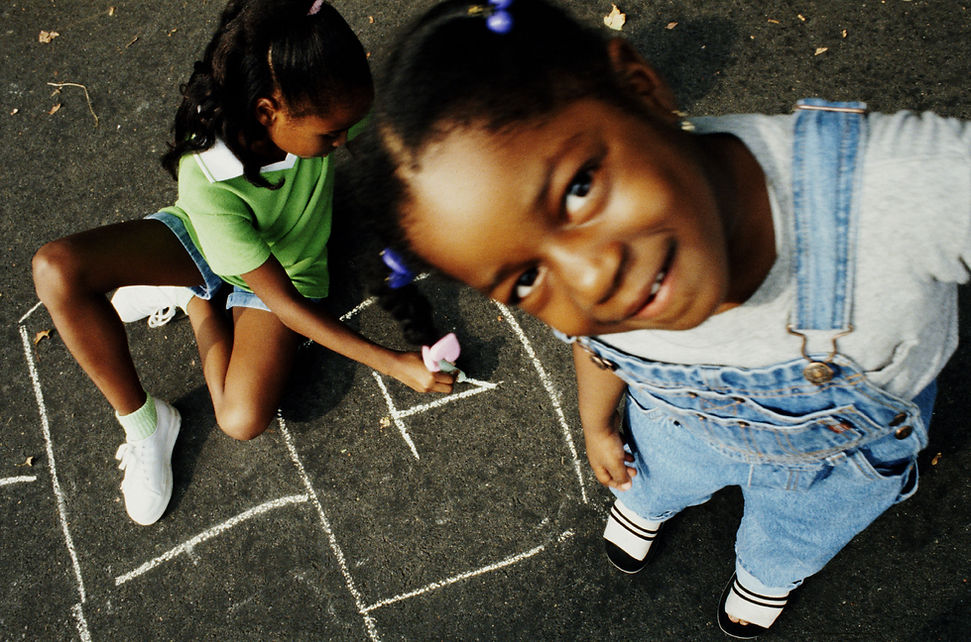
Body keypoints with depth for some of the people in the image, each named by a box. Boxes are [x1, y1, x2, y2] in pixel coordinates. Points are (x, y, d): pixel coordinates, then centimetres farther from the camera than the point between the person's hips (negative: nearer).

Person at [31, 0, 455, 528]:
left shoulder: (314, 114, -30)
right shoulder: (209, 184, -38)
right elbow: (286, 304, -33)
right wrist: (394, 365, -33)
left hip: (289, 262, 2)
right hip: (203, 240, -2)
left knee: (244, 421, -22)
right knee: (57, 269, -32)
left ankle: (197, 301, 6)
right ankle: (143, 420, -11)